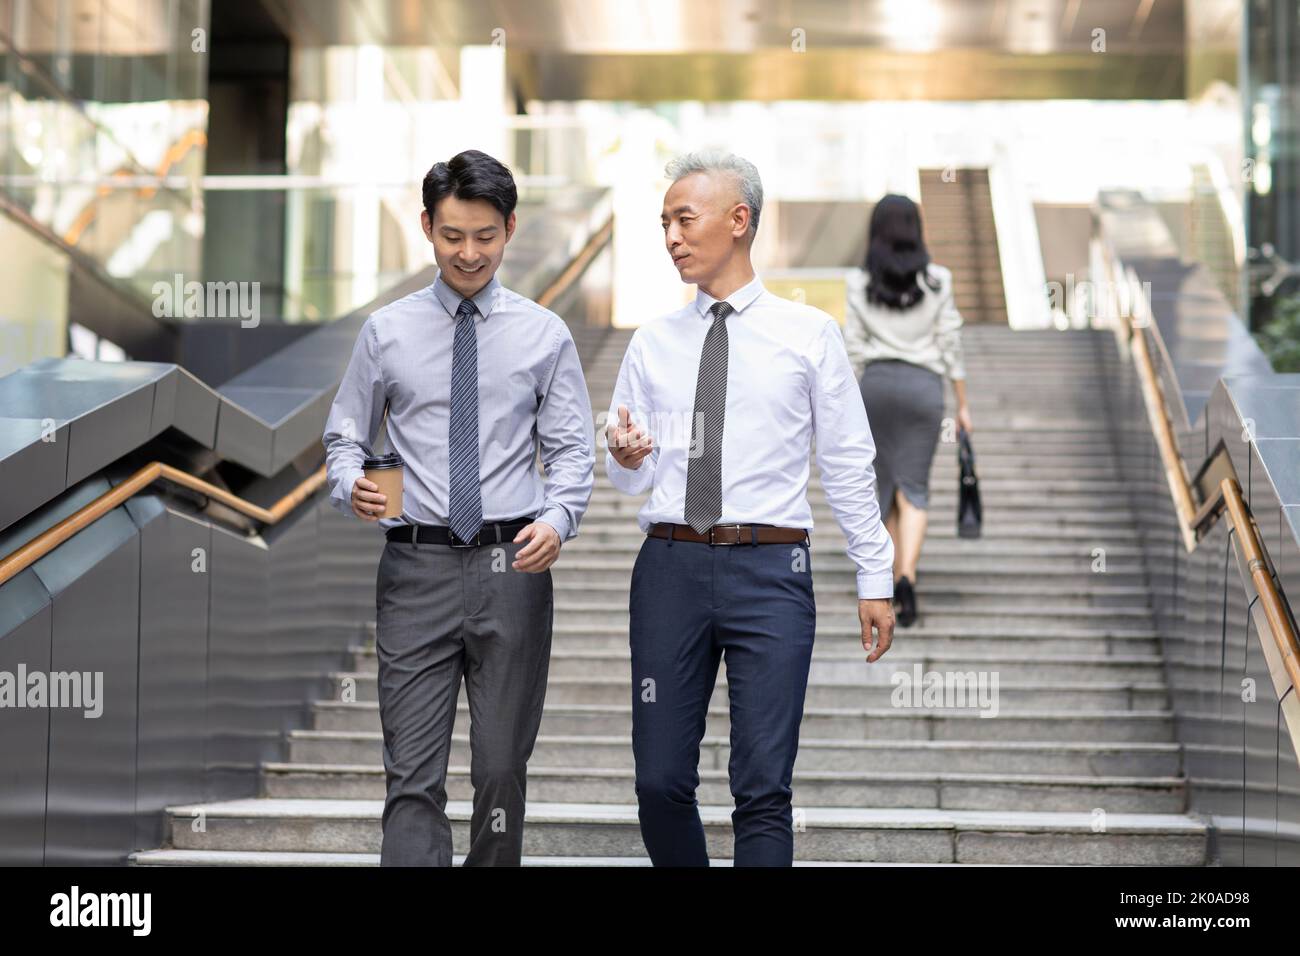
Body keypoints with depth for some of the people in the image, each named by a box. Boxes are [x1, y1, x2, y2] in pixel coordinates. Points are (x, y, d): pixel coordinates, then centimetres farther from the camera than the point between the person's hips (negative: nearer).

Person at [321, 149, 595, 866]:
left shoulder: (543, 335, 5)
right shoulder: (387, 332, 5)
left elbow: (572, 451, 5)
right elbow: (344, 437, 10)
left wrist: (557, 520, -15)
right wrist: (350, 486, -12)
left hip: (513, 566, 1)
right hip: (416, 566, 0)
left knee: (502, 767, 9)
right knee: (412, 774, -5)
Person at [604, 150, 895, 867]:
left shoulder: (807, 334, 5)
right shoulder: (652, 344, 12)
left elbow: (848, 464, 6)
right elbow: (631, 480, 13)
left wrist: (875, 579, 3)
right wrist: (625, 457, -11)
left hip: (769, 571, -3)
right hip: (670, 568, 3)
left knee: (763, 788, -6)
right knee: (661, 784, 3)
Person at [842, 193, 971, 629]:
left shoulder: (860, 283, -1)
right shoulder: (937, 281, -2)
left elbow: (853, 348, -1)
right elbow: (950, 344, -1)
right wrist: (962, 404, 6)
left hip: (876, 382, 1)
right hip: (923, 384, -1)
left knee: (884, 487, 13)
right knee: (914, 489, 1)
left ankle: (896, 580, 21)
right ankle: (907, 576, -19)